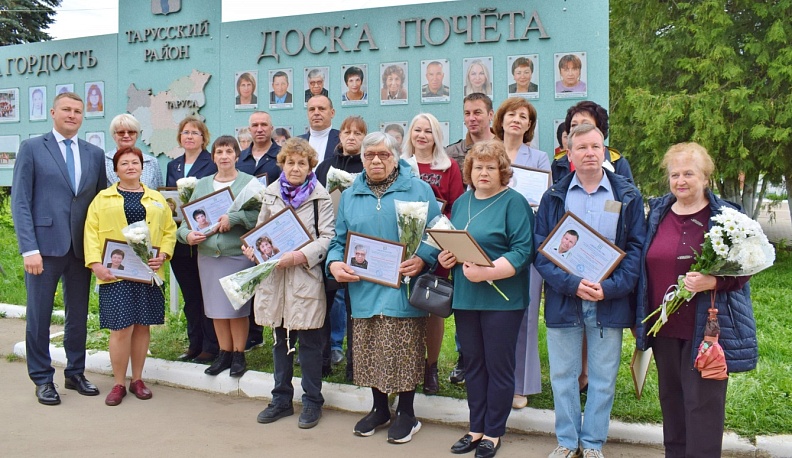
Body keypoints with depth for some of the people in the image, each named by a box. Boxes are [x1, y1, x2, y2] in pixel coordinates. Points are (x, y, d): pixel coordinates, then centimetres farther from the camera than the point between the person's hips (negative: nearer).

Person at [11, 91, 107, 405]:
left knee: (79, 314, 11)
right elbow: (20, 201, -4)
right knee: (39, 315, 4)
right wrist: (28, 248, -13)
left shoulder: (95, 154, 11)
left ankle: (75, 373, 25)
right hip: (45, 245, -3)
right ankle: (42, 379, 17)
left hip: (82, 247, 4)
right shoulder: (31, 148, 1)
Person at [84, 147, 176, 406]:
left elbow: (169, 230, 11)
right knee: (121, 328, -6)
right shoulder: (103, 199, 7)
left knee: (142, 325, 7)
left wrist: (163, 254, -5)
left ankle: (137, 379, 20)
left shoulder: (157, 199, 14)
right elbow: (91, 232, 0)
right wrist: (96, 263, -11)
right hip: (115, 273, -2)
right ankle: (119, 384, 8)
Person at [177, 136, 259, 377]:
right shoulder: (202, 184, 14)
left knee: (237, 307, 1)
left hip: (238, 253, -4)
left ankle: (239, 355, 15)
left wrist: (234, 218, -22)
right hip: (208, 254, 4)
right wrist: (187, 234, -9)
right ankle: (224, 353, 22)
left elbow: (261, 213, -13)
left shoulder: (249, 182, 1)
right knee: (216, 308, 9)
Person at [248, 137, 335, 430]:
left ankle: (312, 402, 16)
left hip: (306, 277, -5)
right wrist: (252, 248, 0)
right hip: (274, 276, 5)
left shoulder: (320, 197, -5)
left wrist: (299, 256, -20)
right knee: (280, 339, 14)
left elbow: (327, 237, -9)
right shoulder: (271, 193, 10)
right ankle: (281, 399, 27)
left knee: (309, 342, 3)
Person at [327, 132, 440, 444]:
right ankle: (379, 408, 30)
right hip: (364, 290, 4)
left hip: (403, 290, -3)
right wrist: (335, 263, -8)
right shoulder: (349, 196, 13)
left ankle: (406, 413, 21)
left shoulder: (418, 189, 2)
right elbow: (339, 240, 12)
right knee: (370, 354, 11)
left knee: (404, 354, 3)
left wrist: (422, 259, -20)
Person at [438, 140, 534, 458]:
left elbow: (523, 251, -17)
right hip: (465, 298, 6)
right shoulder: (461, 202, 12)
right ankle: (476, 428, 27)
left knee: (498, 366, 5)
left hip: (502, 299, -6)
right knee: (473, 364, 14)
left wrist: (488, 272, -26)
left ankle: (493, 432, 20)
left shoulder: (514, 202, -8)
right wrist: (445, 257, -3)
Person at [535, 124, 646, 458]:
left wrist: (610, 288, -15)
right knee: (563, 375, 9)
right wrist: (572, 284, -17)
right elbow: (540, 248, -3)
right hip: (563, 300, 1)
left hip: (610, 301, 0)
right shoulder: (554, 196, 3)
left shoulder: (627, 196, 3)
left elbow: (636, 248, -1)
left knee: (603, 378, 8)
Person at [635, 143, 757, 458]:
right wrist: (639, 319, 14)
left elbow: (743, 269, -5)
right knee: (671, 397, 16)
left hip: (707, 327, -5)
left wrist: (713, 282, -25)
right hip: (664, 325, 5)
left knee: (702, 402, 0)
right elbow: (644, 267, 14)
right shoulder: (657, 212, 8)